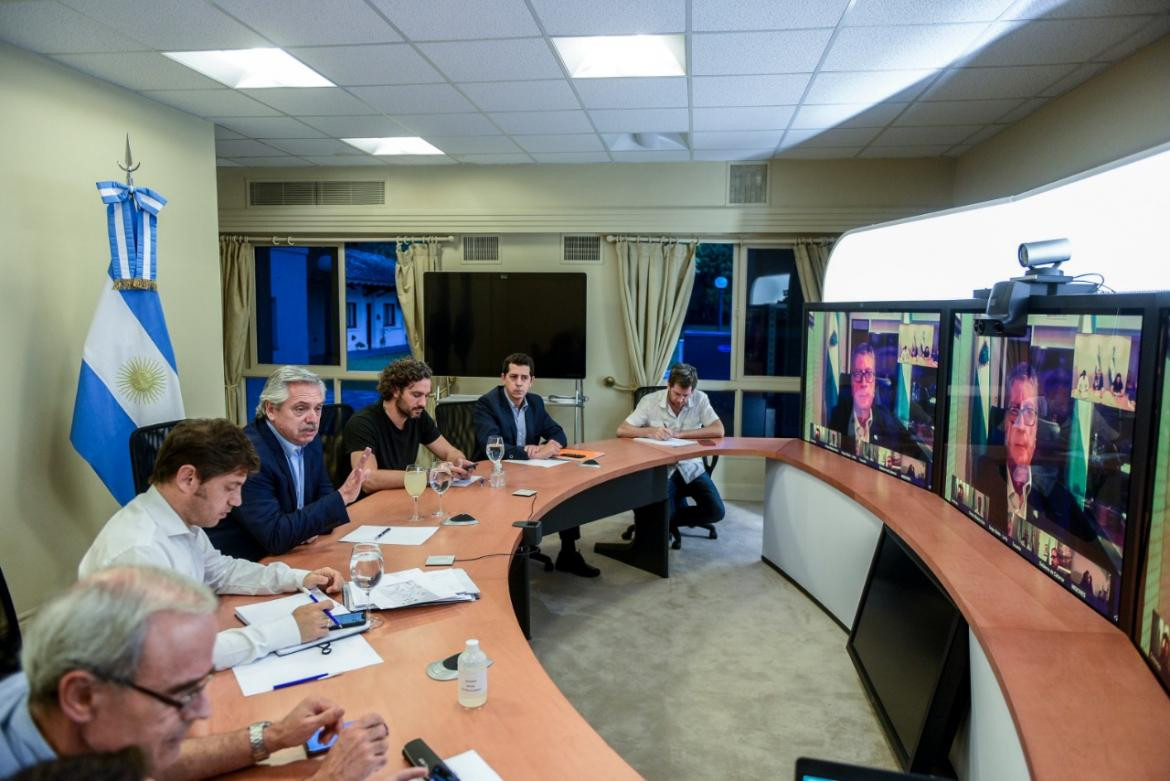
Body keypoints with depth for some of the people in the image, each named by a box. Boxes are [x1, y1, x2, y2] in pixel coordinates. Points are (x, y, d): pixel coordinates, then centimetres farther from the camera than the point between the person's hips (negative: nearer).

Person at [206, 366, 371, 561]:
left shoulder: (310, 441, 0)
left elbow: (324, 496, 10)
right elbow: (275, 537, -26)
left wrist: (310, 525, -11)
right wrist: (341, 497, -28)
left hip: (283, 557, 7)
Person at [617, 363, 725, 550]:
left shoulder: (700, 399, -4)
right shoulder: (650, 401, -7)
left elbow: (719, 430, -14)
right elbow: (622, 430, -10)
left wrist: (680, 434, -20)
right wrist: (651, 431, -28)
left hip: (691, 467, 2)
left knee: (716, 511, -14)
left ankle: (669, 522, 9)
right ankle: (665, 520, 13)